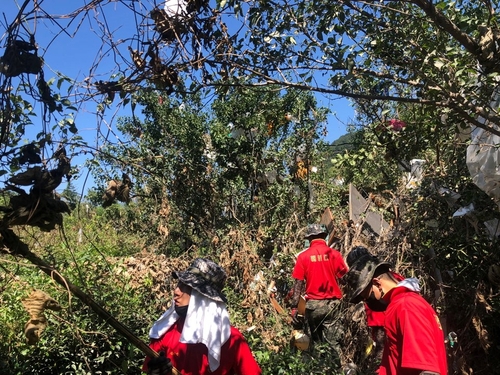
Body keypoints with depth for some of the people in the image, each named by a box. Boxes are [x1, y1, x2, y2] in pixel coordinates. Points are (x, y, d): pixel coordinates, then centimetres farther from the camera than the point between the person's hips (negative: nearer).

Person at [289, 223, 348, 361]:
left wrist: (294, 306, 1)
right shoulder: (334, 254, -4)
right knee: (332, 342, 6)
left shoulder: (303, 256, -3)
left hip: (312, 304, 1)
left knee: (314, 342, 15)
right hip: (331, 303, 0)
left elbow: (298, 283, -4)